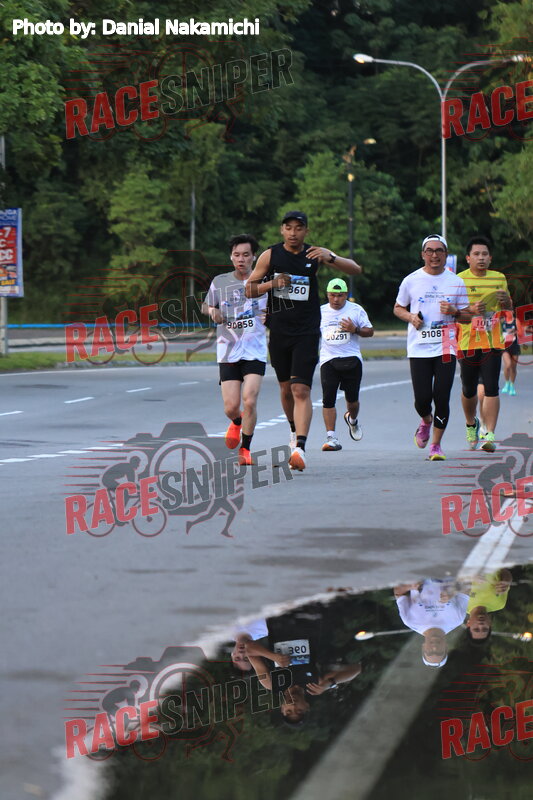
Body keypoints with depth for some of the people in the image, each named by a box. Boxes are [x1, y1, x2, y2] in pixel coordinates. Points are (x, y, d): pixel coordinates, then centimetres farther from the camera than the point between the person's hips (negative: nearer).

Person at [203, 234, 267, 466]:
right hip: (227, 352, 1)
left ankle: (245, 448, 2)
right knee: (230, 407, -2)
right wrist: (213, 312, -3)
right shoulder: (220, 282, 4)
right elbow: (206, 306, 20)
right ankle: (237, 423, 36)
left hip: (255, 351, -1)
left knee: (249, 401, -16)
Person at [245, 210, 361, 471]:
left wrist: (330, 258, -22)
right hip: (279, 332, 3)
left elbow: (355, 269, -4)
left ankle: (300, 448, -23)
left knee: (301, 390, -15)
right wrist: (272, 284, -13)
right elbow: (249, 289, 6)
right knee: (286, 388, 13)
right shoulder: (270, 256, 1)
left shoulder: (314, 254, -1)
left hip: (307, 332, -2)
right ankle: (294, 431, 40)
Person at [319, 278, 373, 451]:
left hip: (351, 359, -1)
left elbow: (370, 331, 5)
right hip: (328, 359, 1)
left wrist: (355, 329, -13)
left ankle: (352, 419, 41)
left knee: (352, 398, 6)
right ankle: (331, 438, -13)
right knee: (328, 399, -11)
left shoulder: (356, 310, 3)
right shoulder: (321, 312, 11)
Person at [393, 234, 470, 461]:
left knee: (442, 398, -6)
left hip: (446, 347, 0)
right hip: (418, 348, 0)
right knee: (422, 398, -6)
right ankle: (426, 421, 29)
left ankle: (436, 445, 7)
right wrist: (410, 317, -5)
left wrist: (454, 312, -10)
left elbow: (467, 316, 11)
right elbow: (398, 308, 16)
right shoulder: (411, 281, 5)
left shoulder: (456, 282, 6)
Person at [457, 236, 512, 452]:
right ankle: (471, 425, 37)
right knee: (469, 390, 10)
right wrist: (470, 310, -22)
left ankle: (489, 435, -12)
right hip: (468, 342, -1)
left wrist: (506, 301, -1)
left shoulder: (499, 278, 10)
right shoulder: (460, 280, -1)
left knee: (491, 389, -10)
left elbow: (508, 309, 23)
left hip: (493, 342, 1)